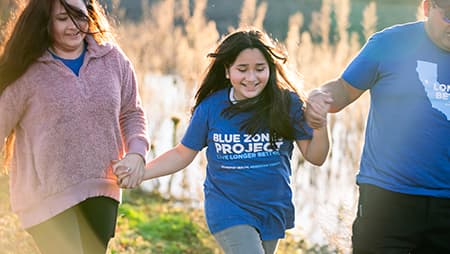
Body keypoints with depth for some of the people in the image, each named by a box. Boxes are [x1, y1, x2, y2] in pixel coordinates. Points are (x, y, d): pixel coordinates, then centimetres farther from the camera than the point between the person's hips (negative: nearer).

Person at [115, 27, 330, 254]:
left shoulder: (287, 103, -7)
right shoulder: (211, 107, -8)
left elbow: (314, 157, -4)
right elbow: (183, 154, 2)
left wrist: (320, 126, -24)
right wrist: (139, 172, -9)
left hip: (273, 211, 3)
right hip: (228, 211, -2)